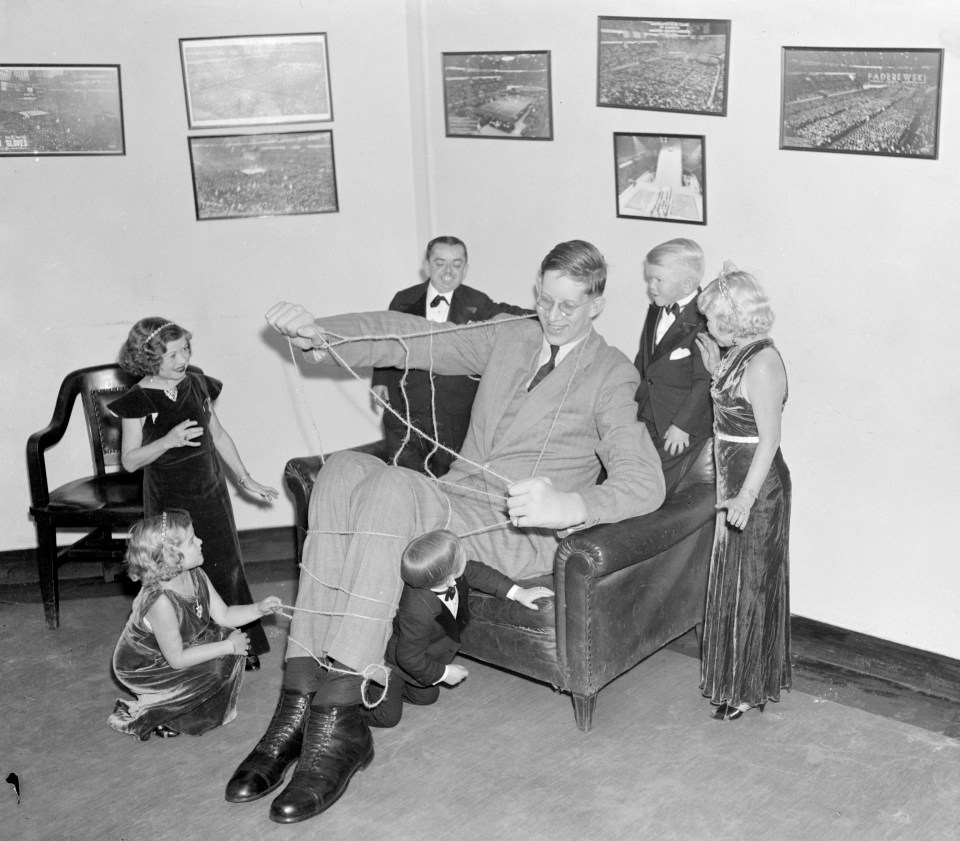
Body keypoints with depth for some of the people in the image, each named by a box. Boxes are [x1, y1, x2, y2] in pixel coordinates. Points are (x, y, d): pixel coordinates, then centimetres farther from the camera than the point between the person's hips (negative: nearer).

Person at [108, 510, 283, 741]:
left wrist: (259, 608, -17)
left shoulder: (195, 576, -13)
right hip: (140, 669, -8)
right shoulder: (160, 602, -37)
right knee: (217, 669, -18)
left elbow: (223, 616, -1)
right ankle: (140, 714, -4)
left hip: (175, 648, 8)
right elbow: (177, 659, -29)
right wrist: (228, 646, -24)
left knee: (230, 637, -3)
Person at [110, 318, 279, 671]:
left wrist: (244, 477, 13)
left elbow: (218, 434, 11)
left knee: (226, 567, 9)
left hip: (209, 492, 4)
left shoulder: (197, 385, -1)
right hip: (169, 500, -4)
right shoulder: (137, 402, -14)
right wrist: (168, 440, -28)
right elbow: (129, 460, -12)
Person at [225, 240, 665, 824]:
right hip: (455, 506, 6)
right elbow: (410, 338, 9)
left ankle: (338, 720, -34)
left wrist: (571, 504, -29)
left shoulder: (612, 376, 2)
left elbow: (645, 483, -9)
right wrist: (320, 334, -8)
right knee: (344, 470, -22)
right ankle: (302, 698, -28)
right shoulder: (510, 337, 17)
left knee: (391, 486, -32)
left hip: (522, 532, -6)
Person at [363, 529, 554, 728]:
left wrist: (517, 592, -6)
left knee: (427, 696, 22)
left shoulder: (452, 573, -28)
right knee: (388, 717, 0)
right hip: (392, 662, -8)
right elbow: (409, 659, -32)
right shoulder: (419, 615, -47)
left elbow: (475, 572, -6)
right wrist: (444, 673, -17)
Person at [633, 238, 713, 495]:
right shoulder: (656, 310, 7)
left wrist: (682, 425, -18)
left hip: (682, 426, -8)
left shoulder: (704, 320, -19)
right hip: (645, 418, 8)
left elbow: (705, 380, -19)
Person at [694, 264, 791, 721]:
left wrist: (747, 496, -27)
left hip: (759, 486, -10)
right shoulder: (738, 354, 8)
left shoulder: (762, 362, -20)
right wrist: (716, 370, 12)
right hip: (732, 479, 10)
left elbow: (769, 439, -22)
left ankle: (750, 689, 15)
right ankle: (734, 678, 30)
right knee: (730, 580, 16)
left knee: (749, 584, 1)